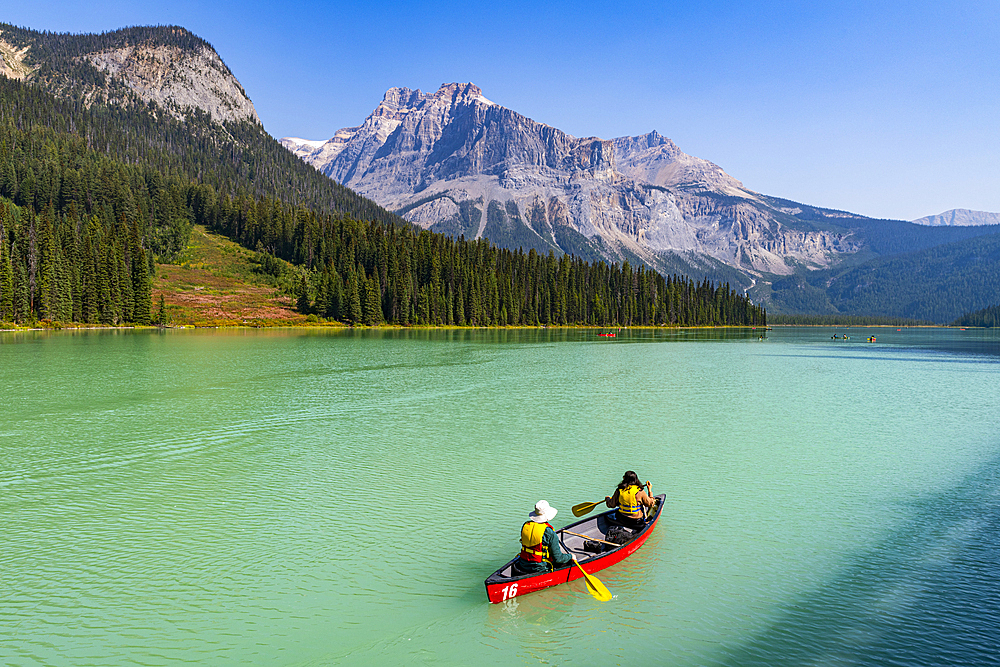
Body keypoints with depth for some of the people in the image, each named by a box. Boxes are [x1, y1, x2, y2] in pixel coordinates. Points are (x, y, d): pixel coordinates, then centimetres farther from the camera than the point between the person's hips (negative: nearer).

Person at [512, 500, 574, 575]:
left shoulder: (525, 526, -3)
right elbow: (557, 558, -16)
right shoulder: (549, 532, -20)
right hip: (540, 568, -6)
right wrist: (570, 557, 3)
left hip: (523, 566, 6)